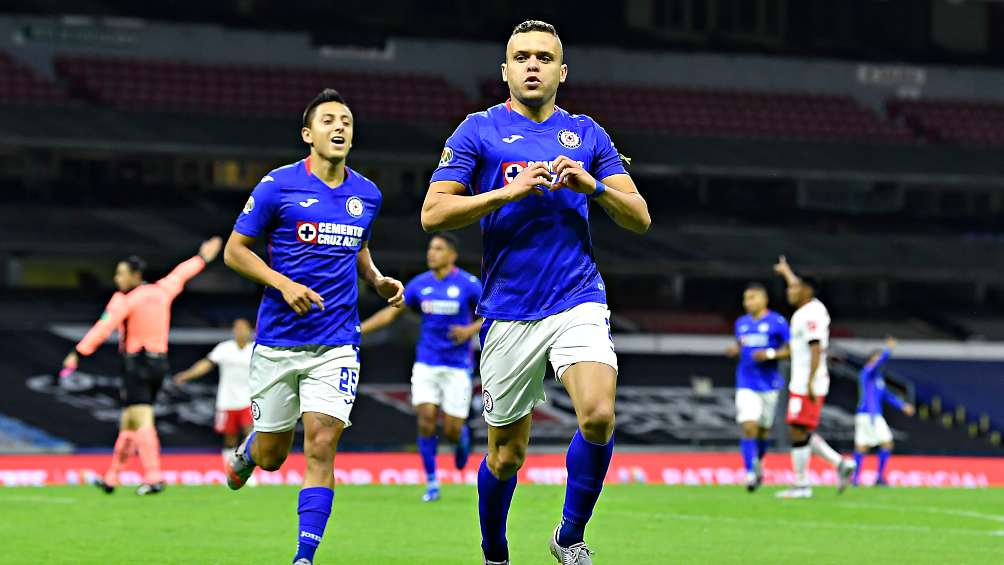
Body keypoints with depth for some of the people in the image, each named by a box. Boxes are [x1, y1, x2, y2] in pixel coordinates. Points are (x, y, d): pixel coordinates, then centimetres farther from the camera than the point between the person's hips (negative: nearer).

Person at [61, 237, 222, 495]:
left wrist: (77, 353, -24)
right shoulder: (161, 291, 10)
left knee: (142, 422, -14)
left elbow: (103, 328, -20)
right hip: (159, 363, 8)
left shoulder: (125, 300, -10)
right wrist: (202, 258, 46)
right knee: (128, 423, 15)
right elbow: (180, 274, 29)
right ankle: (111, 478, 22)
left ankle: (154, 477, -26)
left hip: (136, 364, -8)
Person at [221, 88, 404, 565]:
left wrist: (378, 281, 7)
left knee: (321, 446, -13)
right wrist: (284, 284, -15)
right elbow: (234, 251, -2)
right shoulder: (279, 185, -6)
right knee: (271, 456, 7)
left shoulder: (367, 194, 8)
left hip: (337, 343, 2)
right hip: (279, 342, -2)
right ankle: (244, 452, 45)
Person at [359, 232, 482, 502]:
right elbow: (391, 313, 11)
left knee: (452, 430, -5)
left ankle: (462, 438, 35)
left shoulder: (468, 284, -9)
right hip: (426, 365, 3)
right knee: (426, 418, -13)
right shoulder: (419, 284, 2)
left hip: (457, 366, -3)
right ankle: (432, 484, 0)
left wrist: (471, 329, -21)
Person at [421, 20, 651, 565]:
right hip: (508, 311, -1)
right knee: (506, 454, 5)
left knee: (598, 416, -23)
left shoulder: (587, 134, 10)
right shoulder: (478, 131, 3)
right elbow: (433, 213, -6)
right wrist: (509, 191, -16)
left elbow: (639, 218, 8)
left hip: (578, 300, 1)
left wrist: (591, 185, -10)